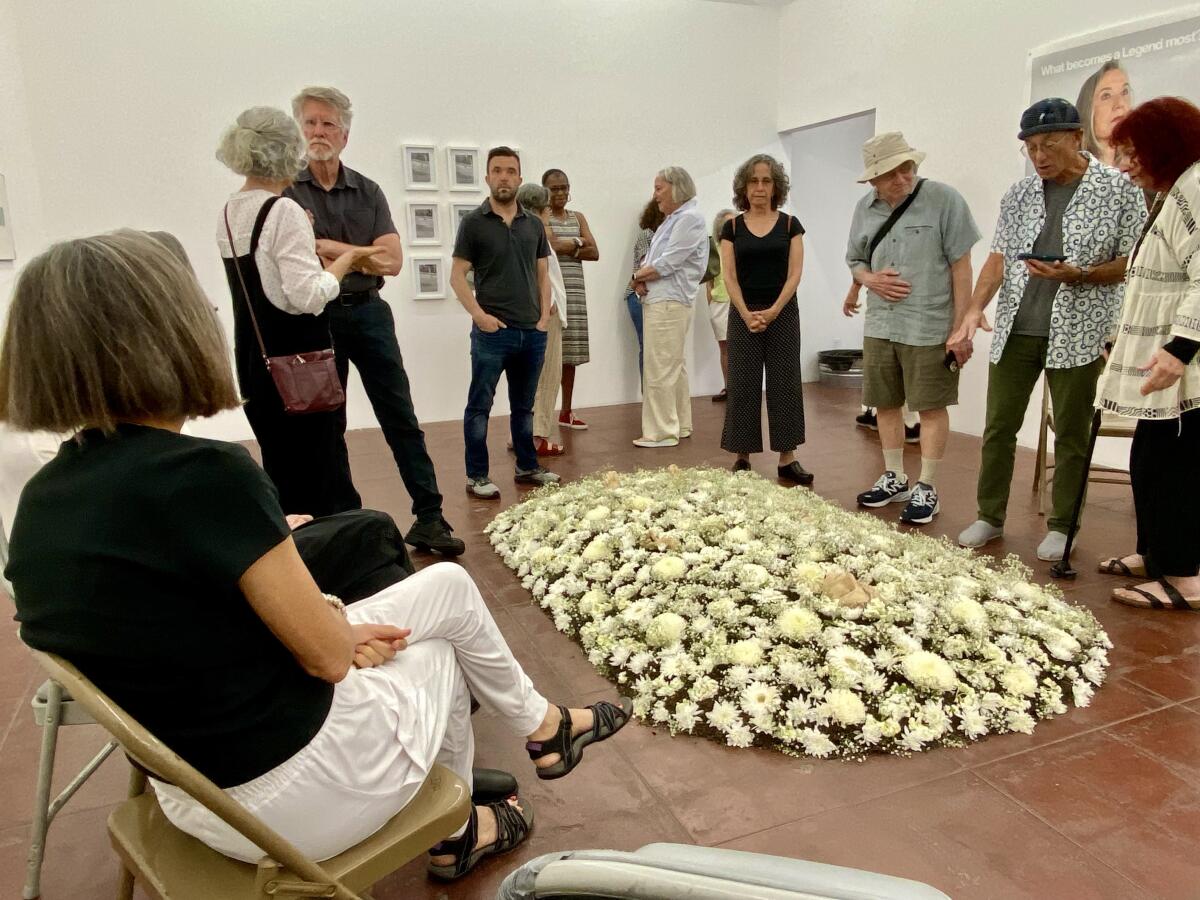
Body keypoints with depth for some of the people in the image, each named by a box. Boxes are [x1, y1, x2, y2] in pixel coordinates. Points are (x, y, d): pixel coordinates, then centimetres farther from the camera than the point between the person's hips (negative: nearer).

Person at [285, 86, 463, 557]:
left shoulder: (368, 191, 9)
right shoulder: (287, 190, 1)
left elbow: (392, 260, -2)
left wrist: (330, 248, -11)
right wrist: (361, 256, -13)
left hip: (368, 312, 2)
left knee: (401, 418, 0)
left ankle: (428, 518, 4)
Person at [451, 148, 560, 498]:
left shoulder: (534, 225, 11)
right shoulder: (474, 222, 0)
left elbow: (543, 274, 15)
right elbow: (457, 276, -3)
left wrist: (544, 316, 3)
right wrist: (479, 315, -13)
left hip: (532, 333, 4)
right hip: (492, 332, -4)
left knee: (523, 406, 15)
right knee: (479, 406, 2)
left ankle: (527, 467, 26)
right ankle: (477, 477, 9)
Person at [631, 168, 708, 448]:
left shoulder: (690, 218, -10)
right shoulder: (671, 220, 19)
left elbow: (666, 264, -17)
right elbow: (649, 260, 17)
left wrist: (639, 275, -3)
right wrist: (641, 279, -4)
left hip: (669, 303, -10)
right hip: (657, 301, 10)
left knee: (660, 369, -8)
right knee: (674, 366, 14)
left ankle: (662, 432, -3)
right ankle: (680, 425, 23)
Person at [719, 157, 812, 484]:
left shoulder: (790, 224, 4)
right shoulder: (732, 227, 4)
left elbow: (794, 273, -2)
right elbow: (729, 276, -1)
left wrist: (773, 311, -14)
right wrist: (747, 315, -14)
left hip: (783, 314, 0)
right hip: (743, 315, 0)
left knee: (785, 383, 2)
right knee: (743, 385, 1)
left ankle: (787, 459, 7)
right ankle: (742, 457, 9)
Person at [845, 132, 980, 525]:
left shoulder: (943, 199, -9)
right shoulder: (865, 209, 5)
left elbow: (961, 266, -8)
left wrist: (961, 327, -11)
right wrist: (869, 279, -7)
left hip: (929, 328, -5)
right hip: (879, 327, 5)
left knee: (931, 407, 3)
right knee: (886, 404, 13)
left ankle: (927, 488, 15)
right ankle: (894, 479, 30)